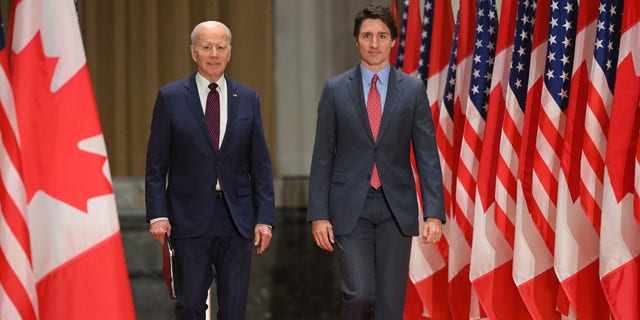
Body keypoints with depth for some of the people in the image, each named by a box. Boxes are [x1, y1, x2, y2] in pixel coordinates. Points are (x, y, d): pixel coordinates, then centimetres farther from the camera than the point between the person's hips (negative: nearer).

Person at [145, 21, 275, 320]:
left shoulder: (248, 99, 8)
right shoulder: (171, 98, 2)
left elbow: (260, 164, 8)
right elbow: (156, 164, 1)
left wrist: (265, 217, 0)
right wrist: (157, 214, -8)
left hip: (236, 218, 2)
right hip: (189, 218, -2)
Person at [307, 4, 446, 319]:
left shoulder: (413, 90, 4)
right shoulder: (335, 89, 3)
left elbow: (427, 156, 2)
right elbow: (322, 157, 3)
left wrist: (434, 213, -8)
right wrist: (318, 215, -4)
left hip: (396, 208, 1)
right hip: (350, 207, -1)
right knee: (359, 293, -14)